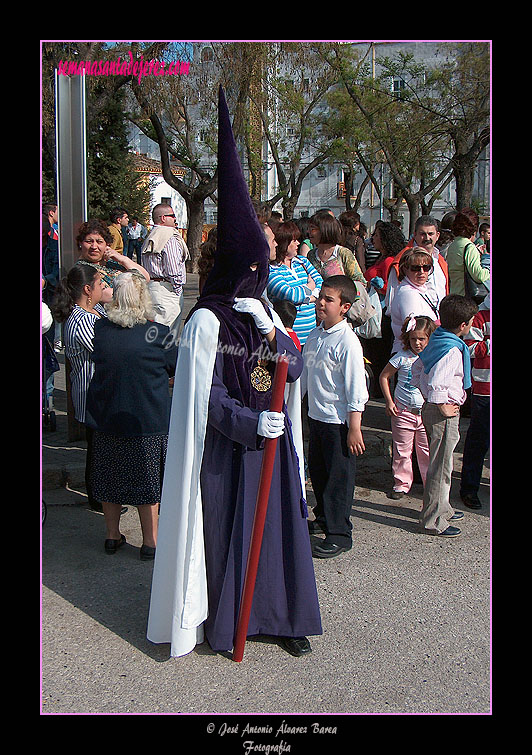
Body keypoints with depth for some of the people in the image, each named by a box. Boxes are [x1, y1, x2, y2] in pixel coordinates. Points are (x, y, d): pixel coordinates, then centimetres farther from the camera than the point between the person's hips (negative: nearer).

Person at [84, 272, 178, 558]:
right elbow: (179, 369, 0)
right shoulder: (159, 334, -15)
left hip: (106, 419, 3)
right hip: (148, 422, -3)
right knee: (147, 481, 11)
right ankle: (150, 542, 22)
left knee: (110, 478, 18)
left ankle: (112, 536, 32)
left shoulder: (100, 329, -7)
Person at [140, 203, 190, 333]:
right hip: (166, 289, -9)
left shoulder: (149, 238, 16)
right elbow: (174, 269, -16)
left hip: (150, 286, 9)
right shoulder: (170, 238, -13)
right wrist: (178, 290, -7)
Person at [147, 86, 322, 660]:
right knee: (226, 530, 5)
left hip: (270, 439, 7)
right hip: (227, 445, -6)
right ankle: (220, 623, 24)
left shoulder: (260, 312, 10)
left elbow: (295, 368, 6)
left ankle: (284, 617, 27)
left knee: (279, 526, 12)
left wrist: (271, 333, -11)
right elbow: (206, 396, -16)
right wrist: (251, 423, -28)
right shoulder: (207, 321, -12)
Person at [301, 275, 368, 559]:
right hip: (316, 415, 8)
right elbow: (304, 373, 17)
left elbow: (356, 389, -17)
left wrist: (354, 429, -17)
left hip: (339, 421, -8)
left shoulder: (347, 341, -17)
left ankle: (339, 534, 15)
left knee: (339, 477, 3)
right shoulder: (315, 335, 6)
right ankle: (323, 518, 40)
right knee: (317, 471, 20)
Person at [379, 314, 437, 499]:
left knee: (427, 452, 6)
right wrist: (389, 402, -1)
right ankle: (402, 484, 22)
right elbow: (384, 376, 4)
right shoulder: (402, 357, -4)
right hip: (403, 412, 0)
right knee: (401, 451, 8)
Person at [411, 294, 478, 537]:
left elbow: (417, 369, 16)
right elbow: (436, 383, -33)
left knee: (440, 464, 22)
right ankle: (434, 521, 10)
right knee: (440, 467, 1)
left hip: (430, 407, 10)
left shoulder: (436, 340, 6)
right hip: (443, 414, -10)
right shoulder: (453, 350, -23)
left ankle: (442, 508, 37)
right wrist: (443, 407, -20)